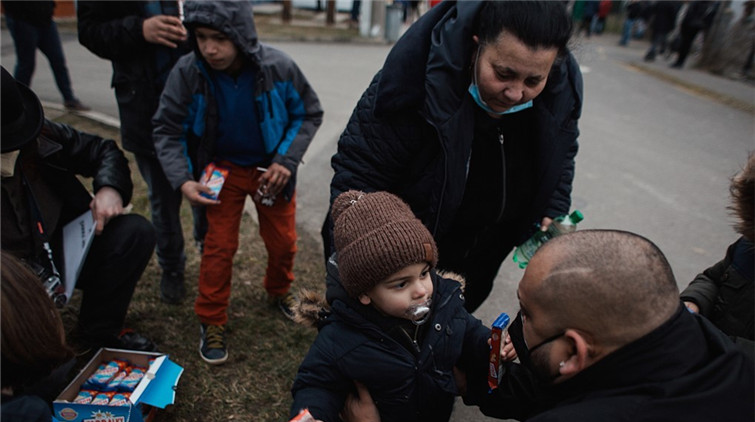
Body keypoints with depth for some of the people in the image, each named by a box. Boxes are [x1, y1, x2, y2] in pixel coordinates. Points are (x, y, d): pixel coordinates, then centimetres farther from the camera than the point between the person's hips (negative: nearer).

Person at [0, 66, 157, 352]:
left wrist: (110, 187, -15)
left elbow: (104, 151, 6)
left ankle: (98, 332, 1)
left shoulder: (43, 136, -9)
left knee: (135, 232, -16)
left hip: (63, 251, 6)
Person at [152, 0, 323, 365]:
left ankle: (279, 291, 41)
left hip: (272, 168, 1)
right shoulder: (187, 72, -22)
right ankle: (211, 321, 19)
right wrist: (183, 180, -25)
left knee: (283, 241, 10)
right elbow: (167, 130, -11)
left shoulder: (278, 67, -22)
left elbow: (309, 114, -7)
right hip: (223, 168, -1)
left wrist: (286, 161, -18)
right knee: (219, 245, -1)